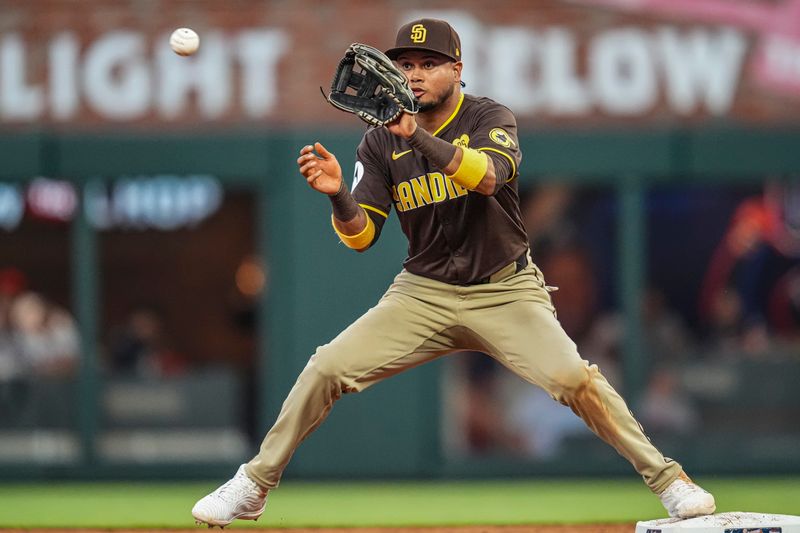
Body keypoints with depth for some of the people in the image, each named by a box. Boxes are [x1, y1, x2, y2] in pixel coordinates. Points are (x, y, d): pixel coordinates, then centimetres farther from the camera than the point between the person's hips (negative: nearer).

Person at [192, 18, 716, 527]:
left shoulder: (491, 119, -9)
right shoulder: (382, 142, -1)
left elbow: (487, 175, -33)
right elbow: (361, 236, -6)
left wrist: (420, 136, -45)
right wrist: (338, 195, -27)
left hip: (505, 290, -3)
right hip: (423, 292, 3)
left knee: (573, 378, -24)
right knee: (326, 369, -10)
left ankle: (666, 477, -10)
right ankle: (253, 487, 4)